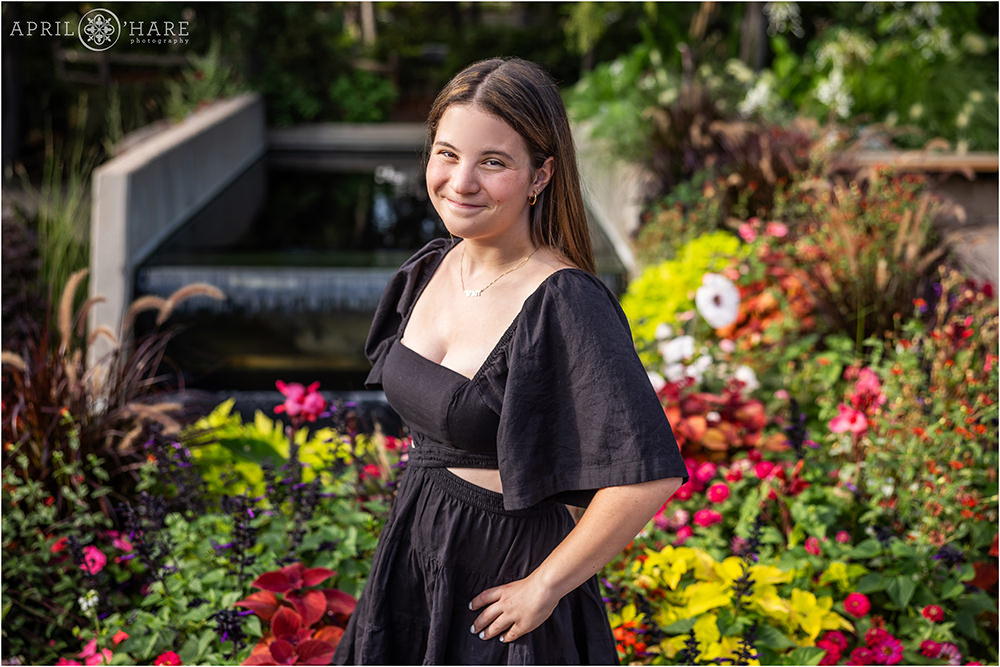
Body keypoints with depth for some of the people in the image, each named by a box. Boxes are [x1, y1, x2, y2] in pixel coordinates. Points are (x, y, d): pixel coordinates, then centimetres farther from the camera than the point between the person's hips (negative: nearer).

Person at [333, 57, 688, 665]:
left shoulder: (564, 304, -24)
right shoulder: (431, 268, -1)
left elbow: (651, 474, -31)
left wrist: (545, 587, -22)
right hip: (413, 550, 7)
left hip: (500, 574, -7)